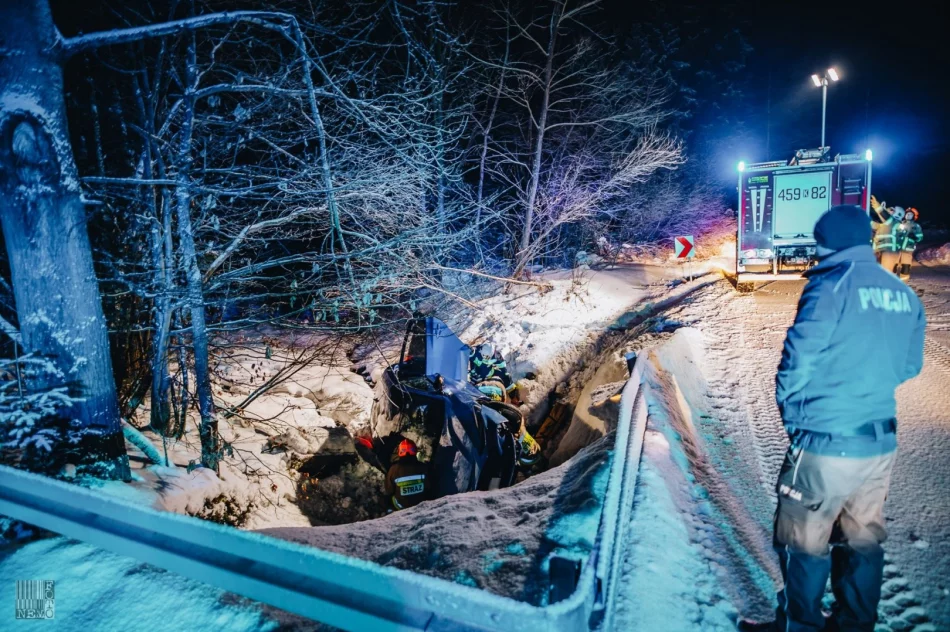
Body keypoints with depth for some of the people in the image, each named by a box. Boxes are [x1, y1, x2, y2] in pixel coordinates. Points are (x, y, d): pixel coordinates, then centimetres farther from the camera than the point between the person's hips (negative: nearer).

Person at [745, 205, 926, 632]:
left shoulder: (831, 285, -15)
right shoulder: (904, 295, 5)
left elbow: (797, 361, -15)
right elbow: (908, 366, 12)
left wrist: (791, 415, 1)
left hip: (826, 444, -7)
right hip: (881, 443, 7)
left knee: (803, 544, 9)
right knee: (864, 540, 20)